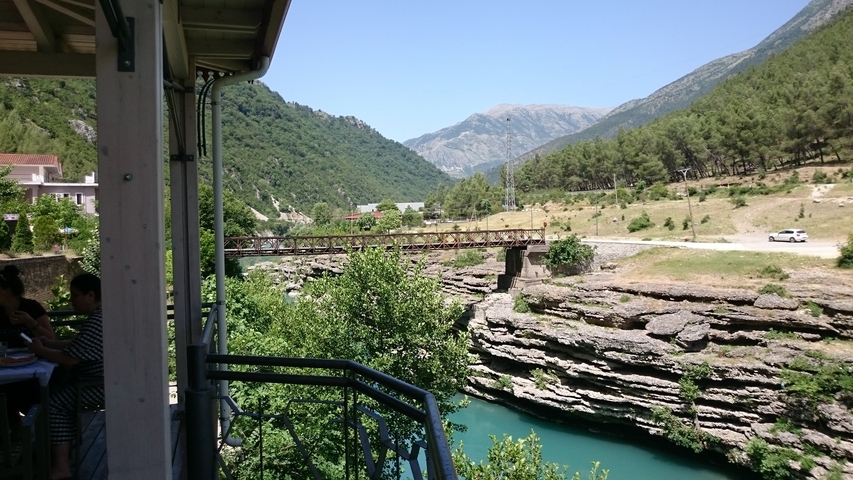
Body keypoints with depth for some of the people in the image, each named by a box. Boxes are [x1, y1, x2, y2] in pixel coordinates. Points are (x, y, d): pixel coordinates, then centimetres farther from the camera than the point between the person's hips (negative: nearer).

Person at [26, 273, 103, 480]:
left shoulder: (96, 322, -23)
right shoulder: (101, 315, 13)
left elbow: (70, 358, -22)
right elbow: (77, 346, 21)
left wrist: (41, 350, -7)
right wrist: (49, 343, 10)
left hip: (101, 387, -11)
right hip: (100, 381, 11)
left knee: (54, 402, -5)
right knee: (59, 393, 16)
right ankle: (62, 453, 19)